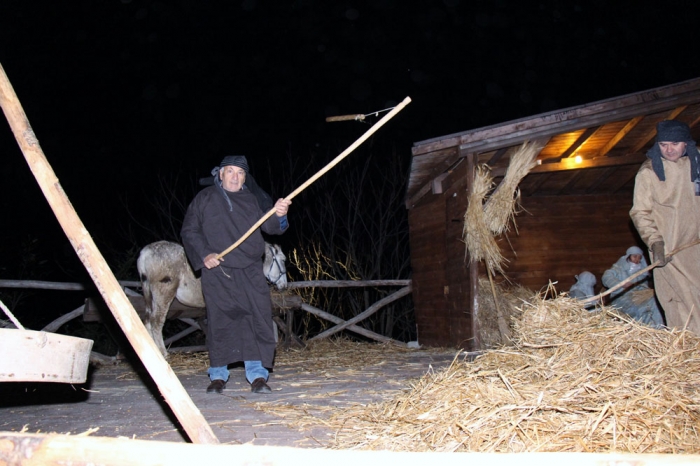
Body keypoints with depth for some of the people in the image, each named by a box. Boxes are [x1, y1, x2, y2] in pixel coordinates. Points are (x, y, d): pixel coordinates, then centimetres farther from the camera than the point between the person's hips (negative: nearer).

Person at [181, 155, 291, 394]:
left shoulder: (251, 200, 16)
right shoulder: (205, 199, 7)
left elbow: (269, 227, 8)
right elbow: (189, 230, 5)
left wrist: (278, 215, -14)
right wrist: (204, 254, -9)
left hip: (250, 271, 2)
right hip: (217, 272, -2)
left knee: (259, 319, -6)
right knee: (219, 322, 0)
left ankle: (257, 374, 1)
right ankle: (218, 375, 13)